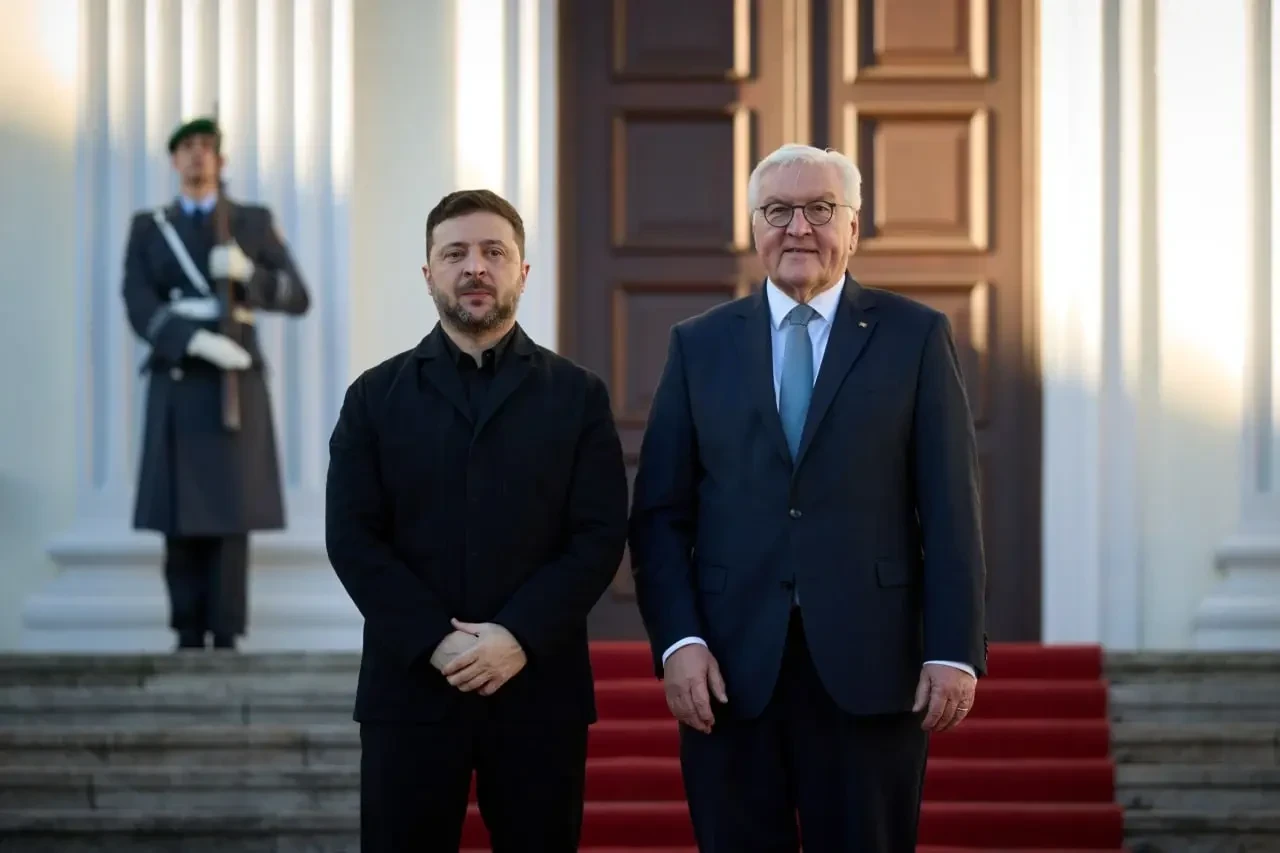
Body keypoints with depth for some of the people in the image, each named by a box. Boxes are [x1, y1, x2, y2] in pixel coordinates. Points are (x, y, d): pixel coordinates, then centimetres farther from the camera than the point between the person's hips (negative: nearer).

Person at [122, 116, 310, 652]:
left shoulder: (255, 223, 8)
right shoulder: (147, 228, 9)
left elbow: (298, 299, 1)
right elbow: (140, 310, -4)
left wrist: (246, 272, -18)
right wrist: (199, 341, -22)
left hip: (237, 391, -1)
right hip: (176, 391, 1)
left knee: (230, 514, -5)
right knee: (181, 518, -1)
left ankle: (226, 639, -2)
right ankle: (188, 640, 5)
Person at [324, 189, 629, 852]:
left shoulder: (578, 397, 7)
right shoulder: (375, 397, 8)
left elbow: (600, 537, -1)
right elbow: (352, 539, 0)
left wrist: (520, 637, -14)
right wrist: (435, 642, -12)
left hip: (539, 686, 0)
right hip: (411, 685, 0)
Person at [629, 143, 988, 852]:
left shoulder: (915, 337, 5)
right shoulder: (699, 345, 10)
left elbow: (950, 509, 0)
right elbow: (659, 515, 6)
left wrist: (956, 650, -8)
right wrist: (678, 642, -6)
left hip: (870, 668, -1)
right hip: (730, 670, 2)